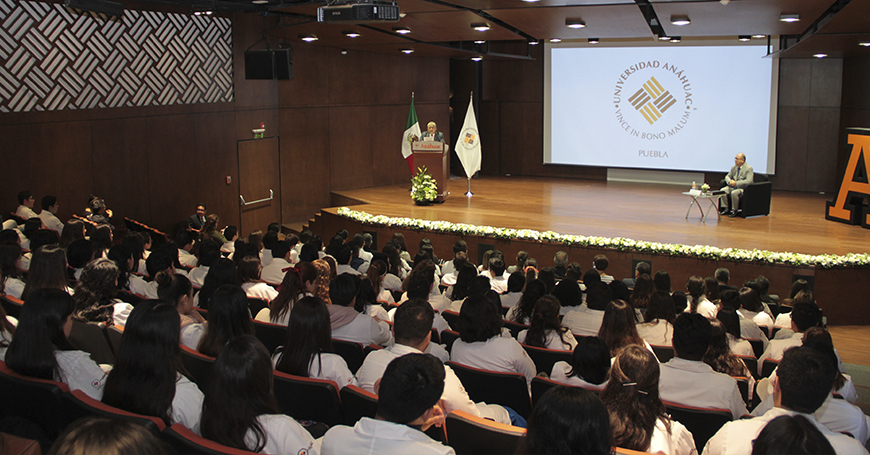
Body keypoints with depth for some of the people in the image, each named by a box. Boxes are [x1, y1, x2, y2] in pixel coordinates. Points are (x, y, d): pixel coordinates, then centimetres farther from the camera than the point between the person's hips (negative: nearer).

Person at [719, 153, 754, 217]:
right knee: (722, 190, -16)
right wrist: (730, 181, -9)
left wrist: (736, 183, -27)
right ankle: (727, 208, -3)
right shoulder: (734, 167, 9)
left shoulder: (749, 168, -12)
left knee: (734, 193, -35)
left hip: (743, 188, -7)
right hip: (733, 186, 7)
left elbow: (749, 181, -23)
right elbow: (727, 176, 17)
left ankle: (734, 210, -17)